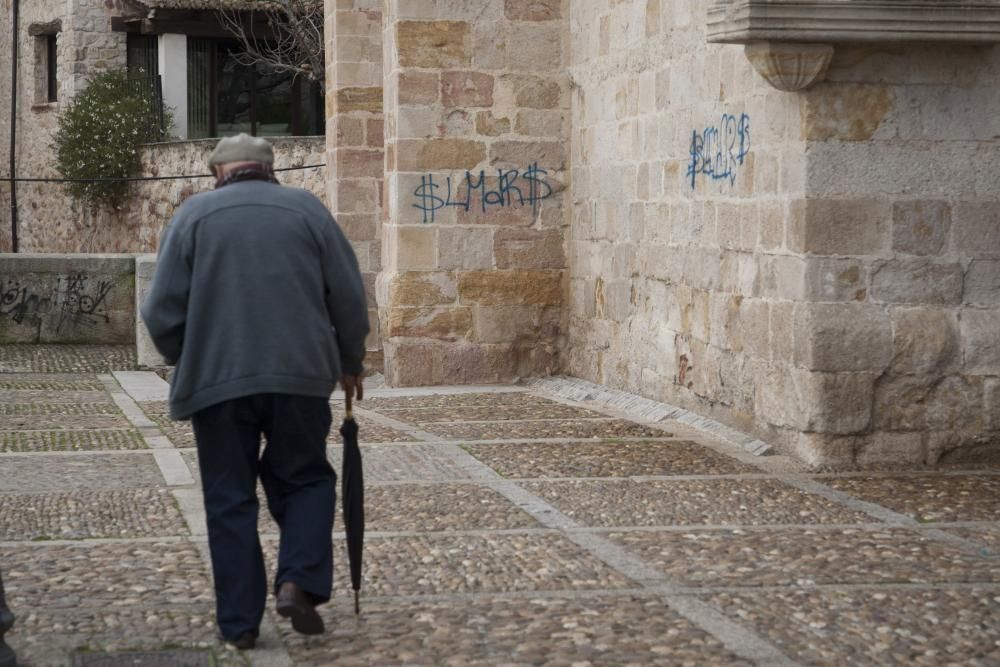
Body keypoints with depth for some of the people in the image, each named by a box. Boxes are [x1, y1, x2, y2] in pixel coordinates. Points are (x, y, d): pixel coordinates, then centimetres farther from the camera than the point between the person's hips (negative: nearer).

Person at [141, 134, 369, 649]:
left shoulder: (194, 214, 6)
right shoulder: (306, 209, 7)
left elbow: (163, 310, 1)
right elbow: (349, 297, 5)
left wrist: (186, 363, 19)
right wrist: (349, 365, 19)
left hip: (217, 381, 0)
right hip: (299, 376, 0)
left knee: (230, 500, 8)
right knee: (305, 480, 16)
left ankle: (239, 621, 8)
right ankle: (298, 581, -5)